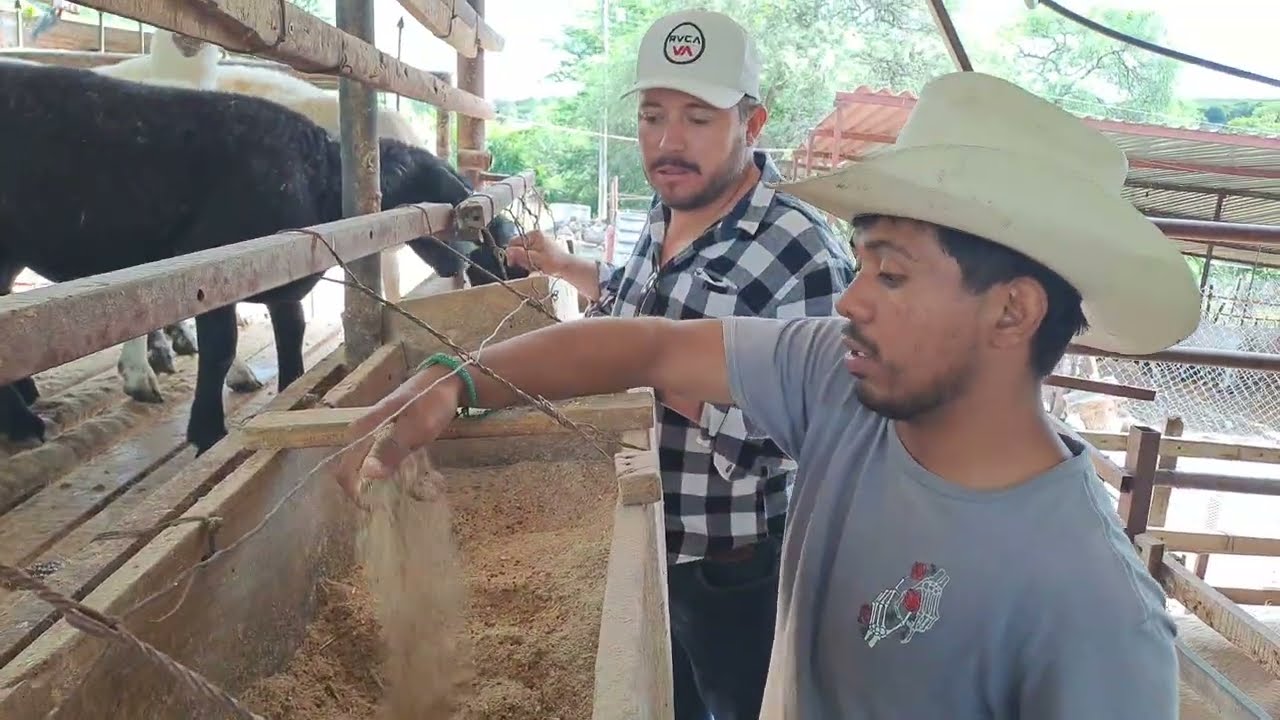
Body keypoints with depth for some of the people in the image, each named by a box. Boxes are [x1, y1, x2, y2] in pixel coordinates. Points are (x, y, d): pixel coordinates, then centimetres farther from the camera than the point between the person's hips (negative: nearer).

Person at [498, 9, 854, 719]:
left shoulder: (804, 255, -26)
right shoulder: (667, 215, 1)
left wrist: (668, 376, -30)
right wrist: (567, 268, 21)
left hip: (739, 575, -7)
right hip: (653, 544, 8)